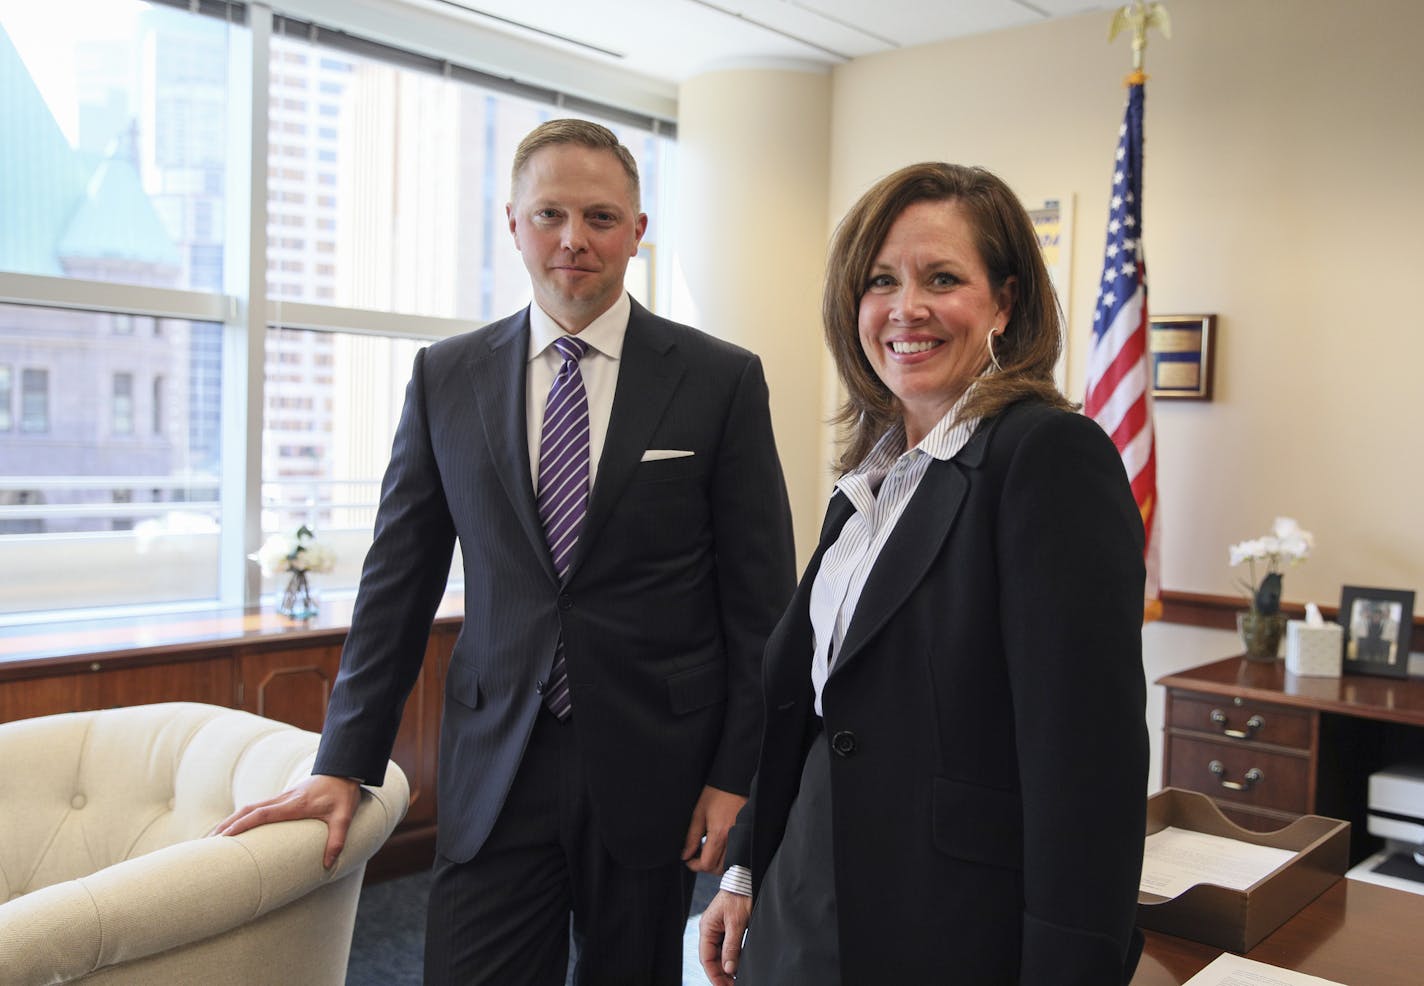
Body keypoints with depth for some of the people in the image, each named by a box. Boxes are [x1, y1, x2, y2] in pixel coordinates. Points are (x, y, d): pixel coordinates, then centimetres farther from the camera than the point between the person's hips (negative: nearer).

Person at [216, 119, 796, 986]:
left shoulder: (722, 379, -3)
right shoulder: (446, 378, 4)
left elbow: (761, 597, -2)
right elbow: (400, 581, 7)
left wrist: (738, 775, -5)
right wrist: (346, 764, 5)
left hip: (651, 772, -1)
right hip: (494, 770, 1)